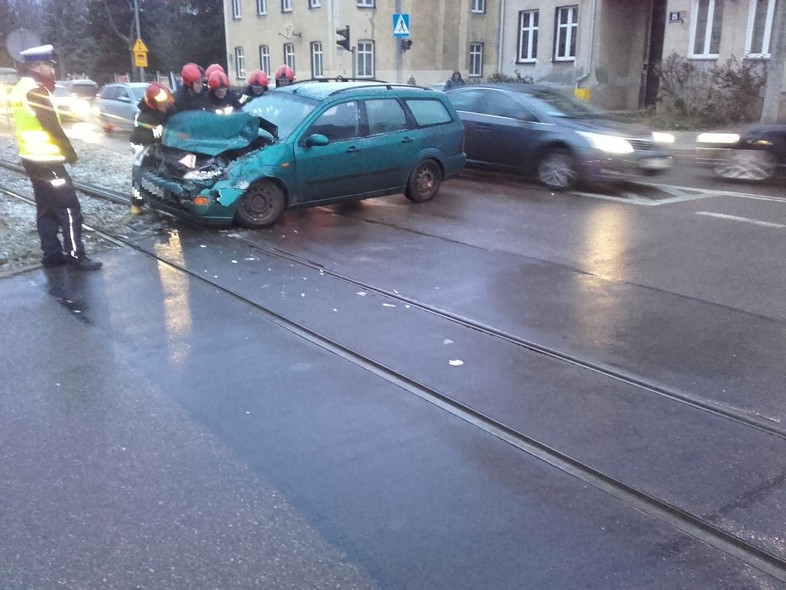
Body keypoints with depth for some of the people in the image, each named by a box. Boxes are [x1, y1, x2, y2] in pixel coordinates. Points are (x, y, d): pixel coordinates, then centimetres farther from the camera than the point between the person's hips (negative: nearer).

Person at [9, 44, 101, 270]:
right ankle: (75, 255, -2)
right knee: (69, 208, -5)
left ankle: (52, 254, 17)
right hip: (47, 160, -10)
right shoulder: (35, 90, -18)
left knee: (46, 209, 13)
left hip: (32, 158, 10)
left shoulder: (20, 88, 14)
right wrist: (70, 153, -9)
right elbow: (53, 127, -19)